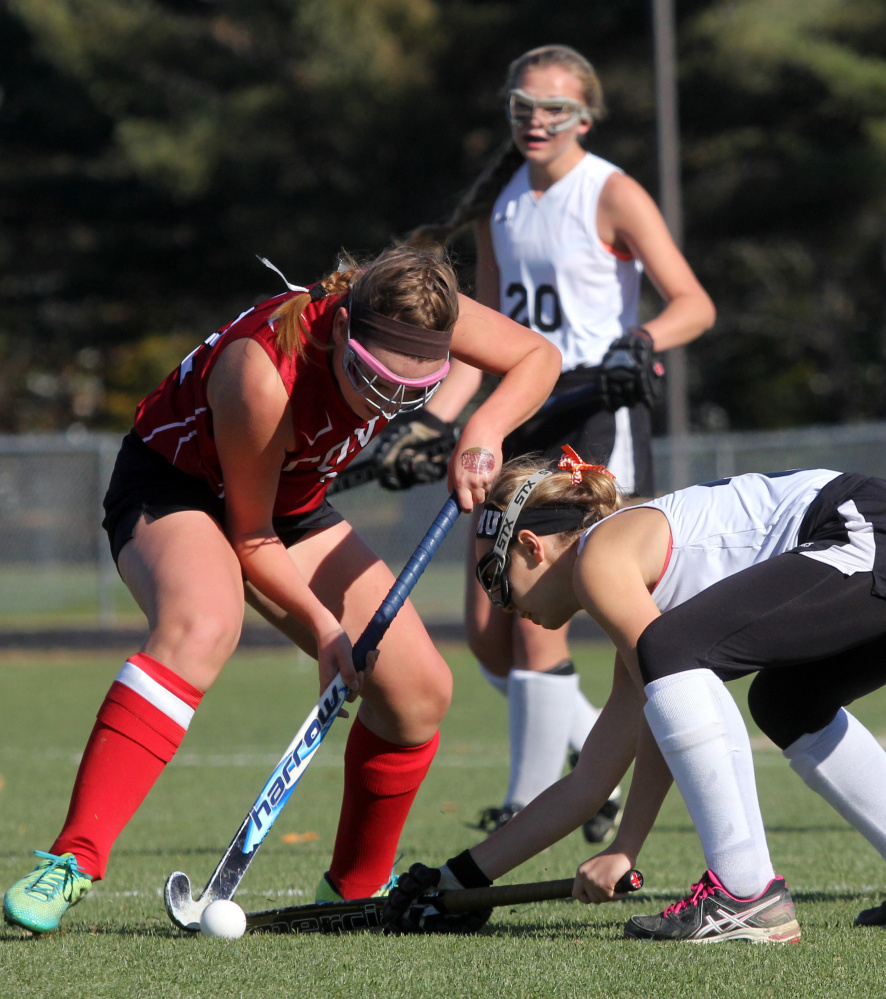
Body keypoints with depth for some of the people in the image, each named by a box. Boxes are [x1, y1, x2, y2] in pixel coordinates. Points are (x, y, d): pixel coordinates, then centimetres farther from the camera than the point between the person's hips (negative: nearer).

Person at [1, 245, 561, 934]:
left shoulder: (413, 318, -23)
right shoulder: (263, 373, -38)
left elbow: (539, 357, -7)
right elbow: (249, 538, -23)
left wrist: (482, 433, -24)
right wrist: (322, 625, -26)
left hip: (291, 507, 7)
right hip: (171, 489, -7)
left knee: (420, 691, -4)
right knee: (202, 626, -40)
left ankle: (355, 890, 19)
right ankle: (71, 864, -44)